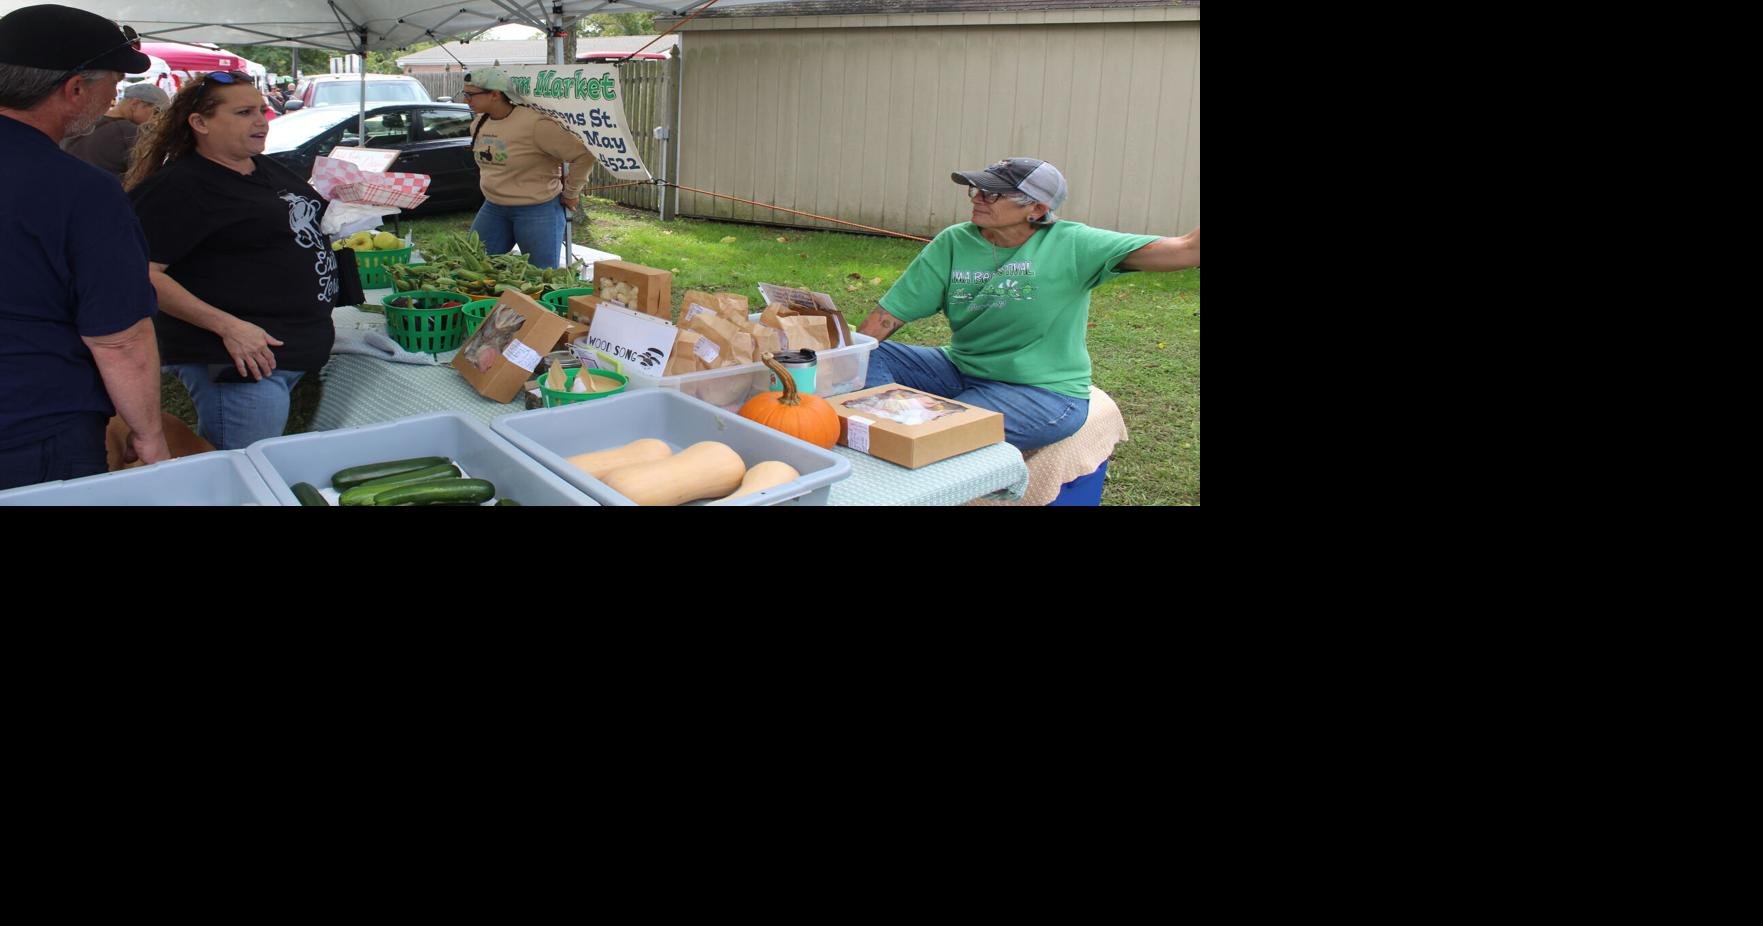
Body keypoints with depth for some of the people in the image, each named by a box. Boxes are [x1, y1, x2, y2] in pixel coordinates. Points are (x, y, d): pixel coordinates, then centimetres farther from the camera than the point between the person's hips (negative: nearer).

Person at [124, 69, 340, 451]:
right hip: (242, 360, -8)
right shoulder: (178, 187, -13)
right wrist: (228, 327, -26)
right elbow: (141, 274, -20)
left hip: (298, 349, 9)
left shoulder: (268, 169, 13)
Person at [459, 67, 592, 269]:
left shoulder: (535, 124, -20)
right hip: (493, 208, 7)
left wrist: (571, 193, -8)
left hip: (537, 210, -7)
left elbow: (583, 154, -17)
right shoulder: (479, 123, 5)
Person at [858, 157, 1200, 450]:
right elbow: (890, 314, -2)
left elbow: (1185, 251, -19)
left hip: (1043, 392, -5)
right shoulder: (953, 243, -1)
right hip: (960, 370, 6)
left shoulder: (1070, 245, -12)